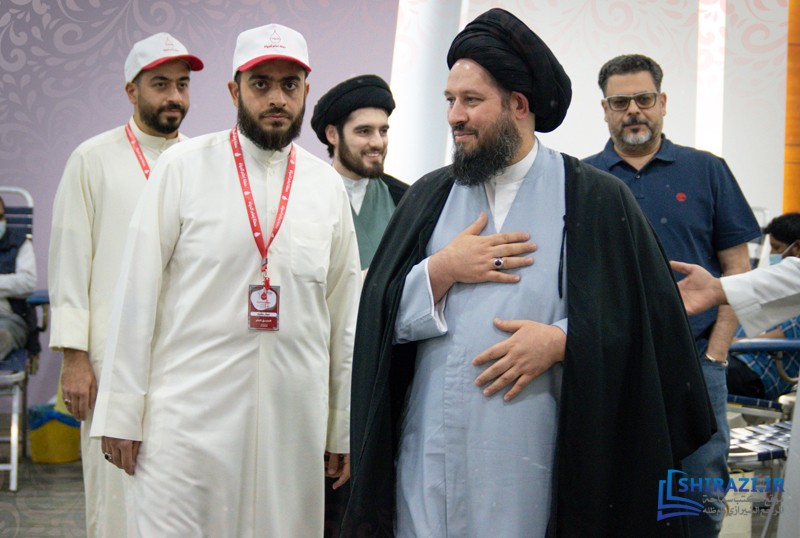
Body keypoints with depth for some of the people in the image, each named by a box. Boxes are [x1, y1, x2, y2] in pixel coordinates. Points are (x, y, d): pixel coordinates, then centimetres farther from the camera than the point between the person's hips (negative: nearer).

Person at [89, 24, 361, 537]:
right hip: (189, 412, -2)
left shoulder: (328, 185, 8)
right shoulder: (184, 167, -1)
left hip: (294, 418, 3)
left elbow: (346, 314, 11)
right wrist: (122, 412, -4)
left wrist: (344, 427, 11)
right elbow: (138, 293, -1)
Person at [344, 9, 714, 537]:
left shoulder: (598, 201, 0)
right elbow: (380, 316, 5)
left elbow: (646, 319, -3)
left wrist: (561, 341, -15)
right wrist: (442, 271, -10)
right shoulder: (429, 197, 10)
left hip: (534, 459, -3)